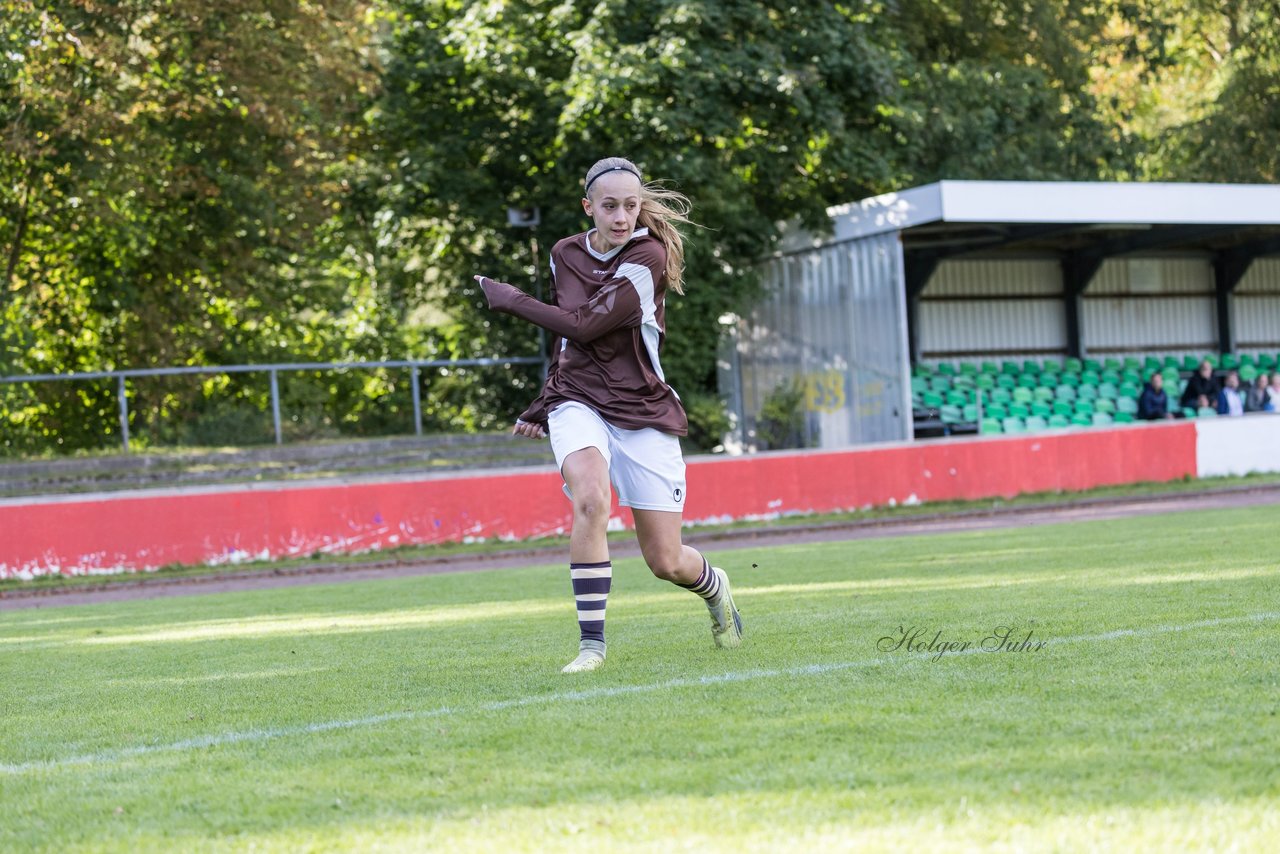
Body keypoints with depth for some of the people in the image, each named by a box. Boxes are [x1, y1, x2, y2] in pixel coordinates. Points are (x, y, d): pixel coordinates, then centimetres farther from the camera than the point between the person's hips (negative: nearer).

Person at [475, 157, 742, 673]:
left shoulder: (648, 255, -12)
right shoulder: (564, 254, 6)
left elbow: (586, 324, -20)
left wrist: (511, 301, -10)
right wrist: (544, 406, 25)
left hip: (644, 413, -3)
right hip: (579, 403, 3)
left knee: (665, 563, 1)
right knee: (590, 497, -31)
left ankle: (713, 585, 39)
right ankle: (592, 644, -25)